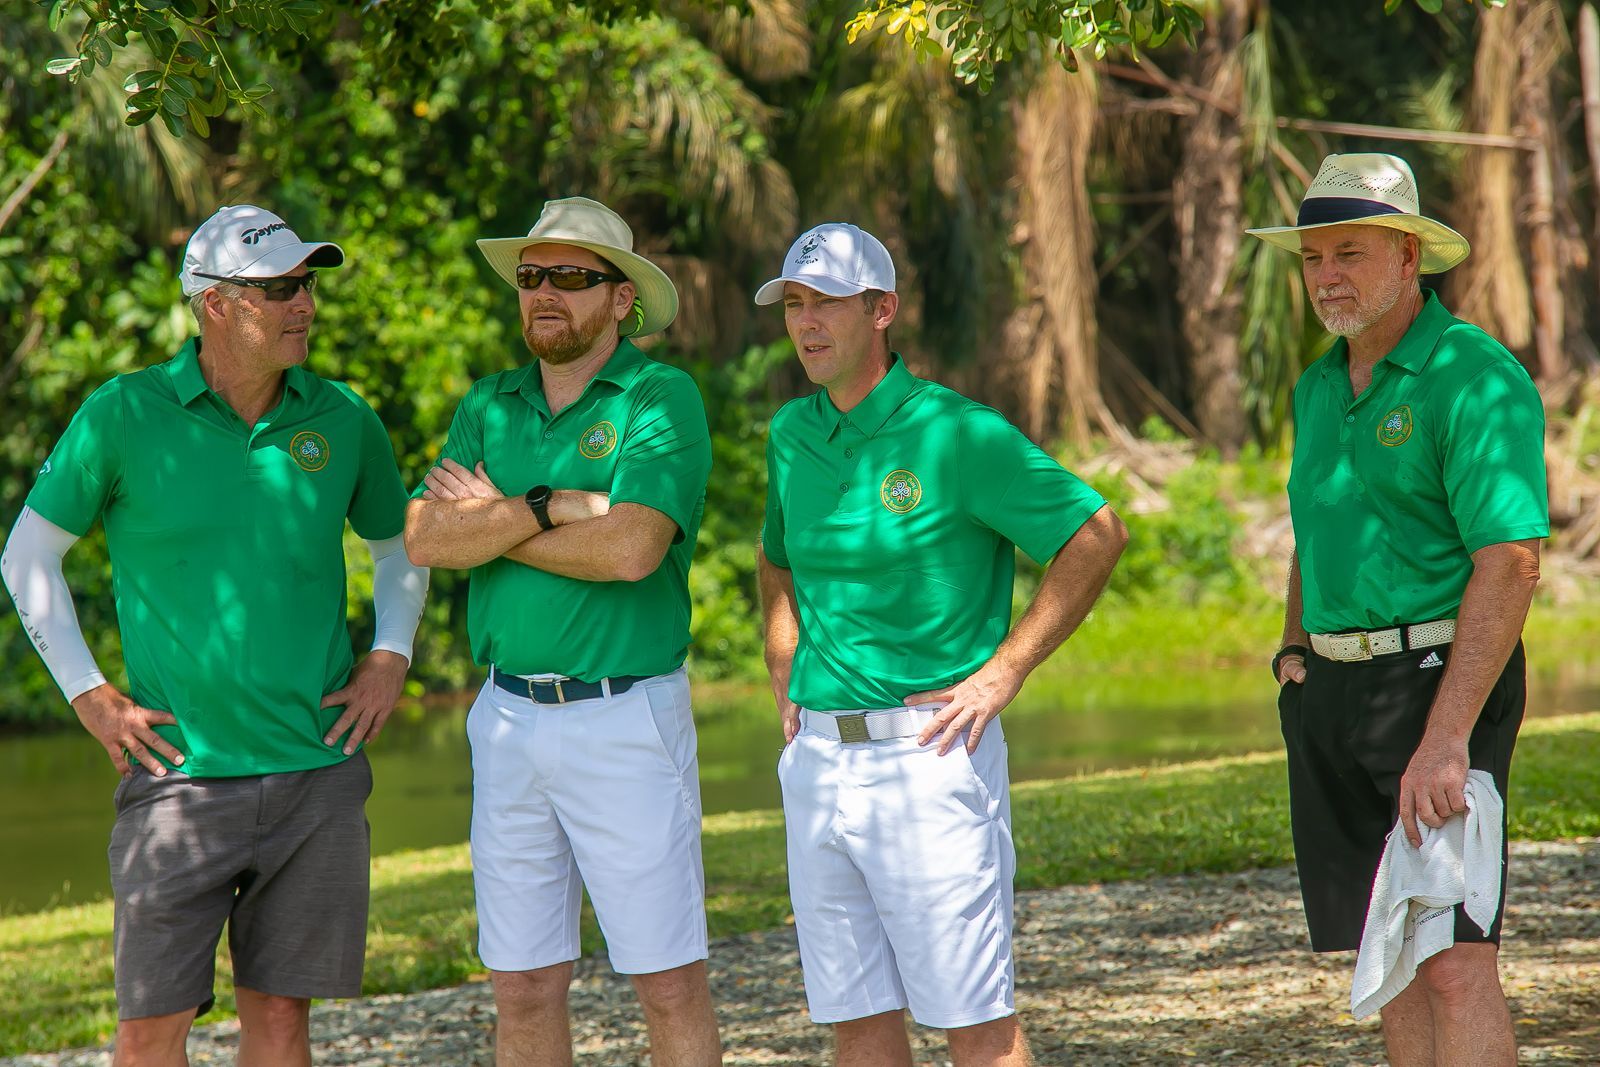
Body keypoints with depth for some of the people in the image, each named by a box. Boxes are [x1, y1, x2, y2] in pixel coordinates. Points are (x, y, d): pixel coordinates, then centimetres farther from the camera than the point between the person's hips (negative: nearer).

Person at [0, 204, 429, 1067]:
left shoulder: (341, 420, 5)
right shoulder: (123, 415, -4)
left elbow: (400, 545, 23)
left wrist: (390, 657, 8)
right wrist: (87, 694, 0)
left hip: (317, 769, 3)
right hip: (181, 770, -3)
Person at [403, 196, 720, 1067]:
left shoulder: (663, 400, -6)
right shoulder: (488, 407, 11)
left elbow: (630, 549, -21)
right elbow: (425, 539, -4)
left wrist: (495, 518, -9)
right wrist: (550, 508, -15)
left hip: (627, 722, -5)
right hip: (510, 722, 5)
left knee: (670, 985, -3)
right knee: (524, 988, 8)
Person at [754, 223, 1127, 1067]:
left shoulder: (956, 434, -9)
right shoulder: (794, 435, 11)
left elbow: (1096, 536, -9)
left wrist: (1003, 674, -11)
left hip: (927, 754, -7)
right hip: (818, 761, 7)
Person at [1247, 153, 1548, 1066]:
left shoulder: (1477, 378, -12)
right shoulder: (1320, 388, 15)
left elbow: (1510, 565, -19)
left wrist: (1445, 739, -25)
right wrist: (1296, 659, 16)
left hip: (1439, 682, -8)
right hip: (1329, 690, 8)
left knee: (1457, 965, -14)